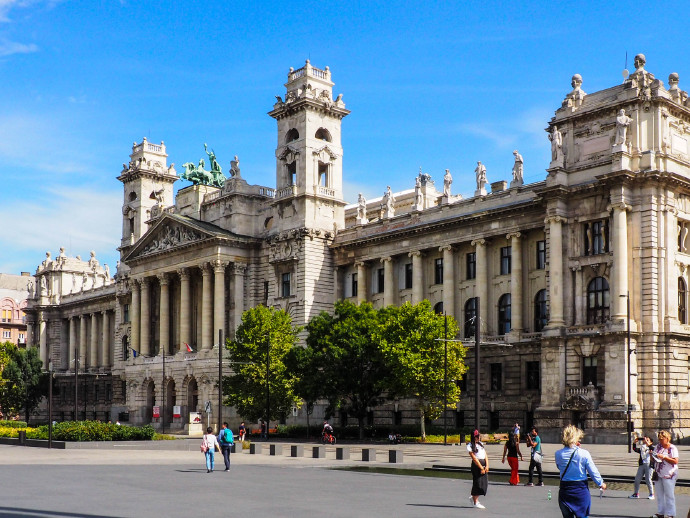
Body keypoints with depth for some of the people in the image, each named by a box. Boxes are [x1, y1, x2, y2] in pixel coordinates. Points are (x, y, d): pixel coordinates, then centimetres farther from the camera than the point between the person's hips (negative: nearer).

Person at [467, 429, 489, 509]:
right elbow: (474, 458, -12)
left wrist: (487, 466, -2)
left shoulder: (480, 443, 15)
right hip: (476, 464, -7)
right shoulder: (470, 446, -6)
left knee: (485, 482, 6)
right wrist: (481, 468, -15)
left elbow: (485, 455, 10)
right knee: (477, 482, -5)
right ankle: (475, 502, 4)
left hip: (484, 463, 7)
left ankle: (473, 496, 25)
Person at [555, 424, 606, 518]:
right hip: (581, 490, -2)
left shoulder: (558, 454, -7)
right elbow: (593, 471, -4)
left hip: (565, 489, 2)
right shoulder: (584, 454, -13)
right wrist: (601, 483, 14)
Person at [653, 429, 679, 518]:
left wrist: (664, 457, -21)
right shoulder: (658, 447, 11)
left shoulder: (672, 448, -7)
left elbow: (675, 461, -16)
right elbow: (654, 459, 18)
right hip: (658, 474, 6)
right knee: (659, 494, 9)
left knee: (669, 494, -4)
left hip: (669, 475, -6)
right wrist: (652, 455, -4)